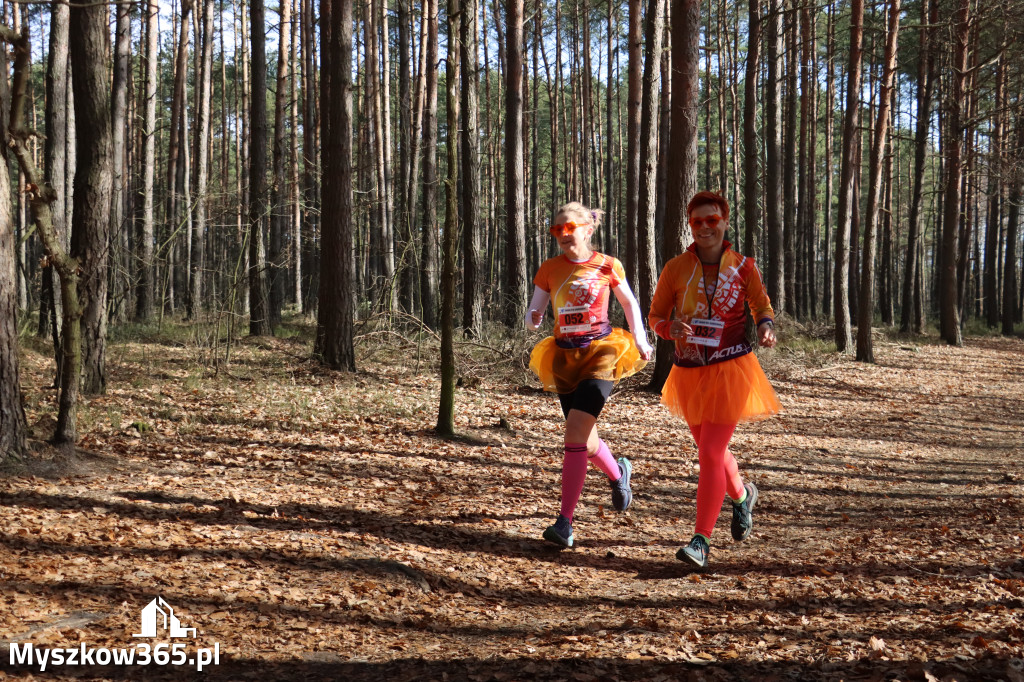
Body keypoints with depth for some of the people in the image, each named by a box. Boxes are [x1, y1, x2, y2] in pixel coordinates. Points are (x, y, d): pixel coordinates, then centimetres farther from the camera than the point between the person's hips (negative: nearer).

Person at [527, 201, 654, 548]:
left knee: (575, 433, -18)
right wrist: (533, 318, -17)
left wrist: (640, 340, 10)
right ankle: (618, 473, 45)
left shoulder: (607, 266, -1)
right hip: (564, 357, 4)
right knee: (585, 440, 10)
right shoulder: (549, 269, 4)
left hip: (600, 353, -4)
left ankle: (565, 521, -13)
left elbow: (629, 302, 15)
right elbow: (534, 311, 6)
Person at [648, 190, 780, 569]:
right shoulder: (676, 268, -4)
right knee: (710, 449, 19)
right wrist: (671, 328, -22)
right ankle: (742, 495, 51)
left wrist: (766, 327, -20)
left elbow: (762, 307, 3)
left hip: (730, 369, -3)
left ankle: (701, 540, -5)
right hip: (689, 372, 3)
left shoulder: (743, 267, -5)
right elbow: (656, 316, 0)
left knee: (710, 452, -12)